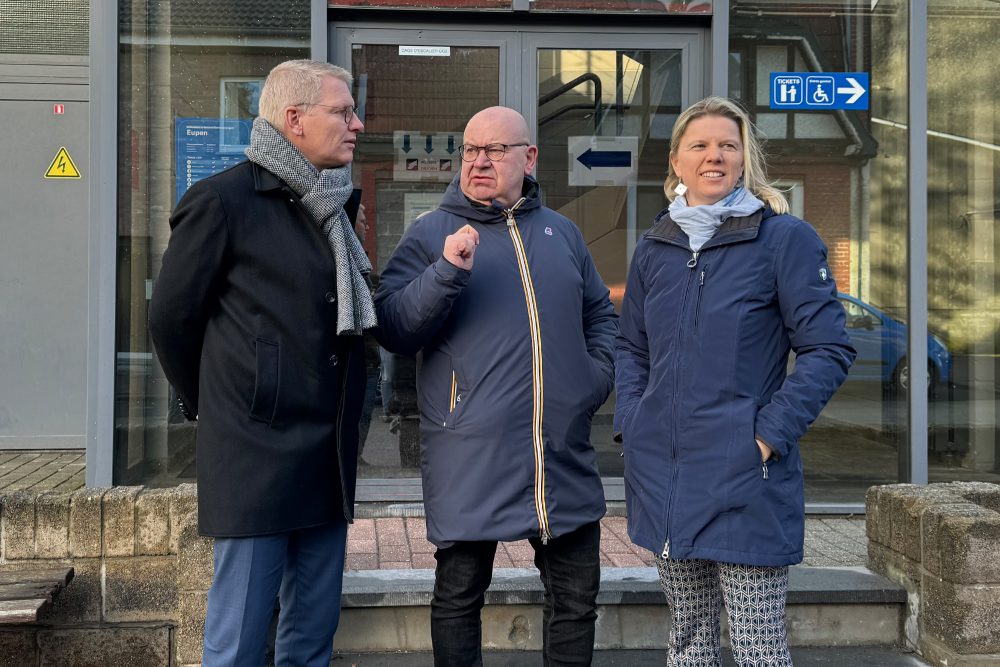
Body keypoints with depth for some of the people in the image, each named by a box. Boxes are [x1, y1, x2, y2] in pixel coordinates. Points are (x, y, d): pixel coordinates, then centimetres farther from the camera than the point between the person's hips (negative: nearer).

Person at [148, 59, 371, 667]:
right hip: (256, 455, -7)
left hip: (330, 459, 7)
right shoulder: (223, 201, -9)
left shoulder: (333, 208, 13)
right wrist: (213, 407, 8)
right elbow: (171, 318, -2)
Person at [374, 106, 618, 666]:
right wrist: (446, 271, -23)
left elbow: (601, 315, 23)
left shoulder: (562, 233, 13)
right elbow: (393, 330, -10)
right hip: (470, 459, -4)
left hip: (564, 456, 4)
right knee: (459, 596, 9)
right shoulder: (431, 234, -1)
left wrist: (599, 376, 6)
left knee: (577, 596, 13)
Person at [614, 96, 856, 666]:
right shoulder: (656, 246, 10)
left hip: (745, 479, -5)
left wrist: (770, 432, -14)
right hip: (663, 476, 5)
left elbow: (829, 350, -7)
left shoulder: (785, 238, -5)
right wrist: (632, 422, 6)